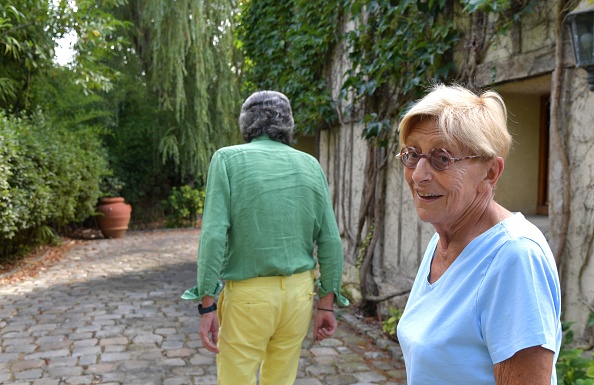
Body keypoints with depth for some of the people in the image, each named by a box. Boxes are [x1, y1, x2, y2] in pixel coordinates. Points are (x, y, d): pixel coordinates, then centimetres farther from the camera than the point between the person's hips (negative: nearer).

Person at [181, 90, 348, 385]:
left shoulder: (228, 159, -5)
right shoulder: (310, 165, 4)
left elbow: (214, 235, -14)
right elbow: (330, 241, 2)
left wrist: (207, 306, -9)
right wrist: (326, 304, 9)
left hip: (248, 294, -3)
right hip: (299, 292, 4)